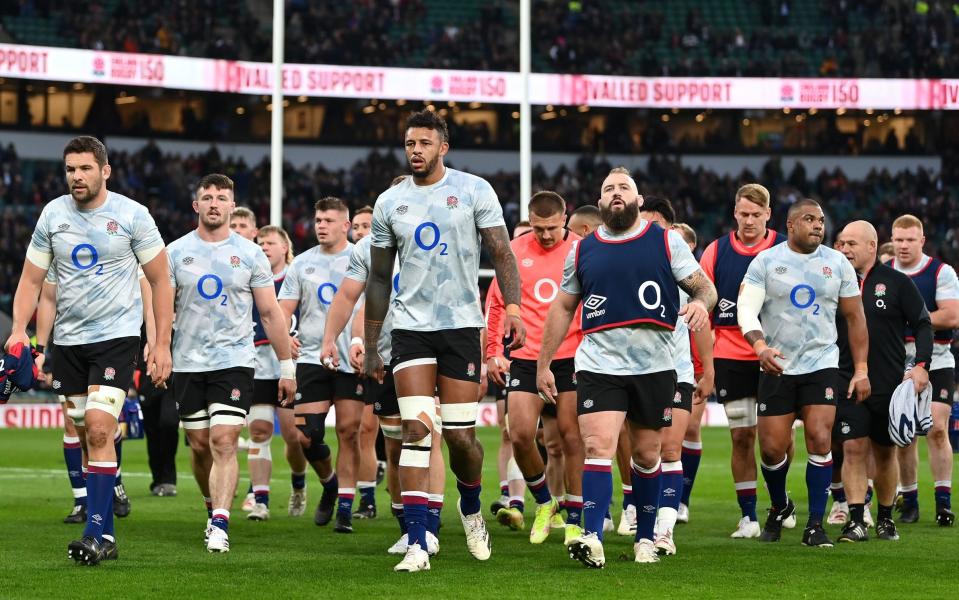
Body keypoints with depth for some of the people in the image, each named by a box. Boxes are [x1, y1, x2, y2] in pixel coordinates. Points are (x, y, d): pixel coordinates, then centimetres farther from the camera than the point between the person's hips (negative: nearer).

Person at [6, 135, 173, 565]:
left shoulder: (132, 215, -6)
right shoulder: (53, 215, 4)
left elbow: (160, 280, 0)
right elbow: (32, 279, 9)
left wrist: (162, 344, -4)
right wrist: (19, 329, -8)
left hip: (117, 336, -4)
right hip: (68, 340, 4)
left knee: (99, 430, -19)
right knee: (88, 436, 8)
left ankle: (97, 534, -19)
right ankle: (107, 536, 15)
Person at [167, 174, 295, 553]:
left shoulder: (250, 254, 4)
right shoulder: (177, 252, 6)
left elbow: (271, 313, 7)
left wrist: (287, 367, 5)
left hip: (235, 361, -2)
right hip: (188, 363, 2)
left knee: (224, 443, -14)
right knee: (200, 447, 8)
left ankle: (219, 524, -19)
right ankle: (213, 509, 28)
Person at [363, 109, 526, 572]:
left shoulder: (474, 190, 1)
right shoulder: (389, 203, 9)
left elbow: (501, 253, -1)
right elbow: (379, 278, 14)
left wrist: (512, 308, -17)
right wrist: (370, 346, 12)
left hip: (461, 325, -2)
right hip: (410, 327, 2)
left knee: (460, 435, -2)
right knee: (416, 429, -11)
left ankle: (471, 507, 30)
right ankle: (417, 543, -13)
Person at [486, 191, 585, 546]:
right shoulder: (514, 251, 4)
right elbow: (495, 303, 13)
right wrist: (492, 353, 9)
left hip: (572, 359, -2)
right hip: (525, 359, 2)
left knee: (571, 438, -1)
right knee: (520, 435, -8)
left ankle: (574, 521, 8)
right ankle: (543, 503, 16)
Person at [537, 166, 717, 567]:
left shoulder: (667, 241, 5)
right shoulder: (582, 251, 11)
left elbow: (704, 286, 3)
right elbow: (563, 308, 18)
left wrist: (701, 302, -22)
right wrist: (543, 364, 16)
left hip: (655, 366, 0)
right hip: (599, 365, 0)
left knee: (647, 455, 9)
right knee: (598, 447, -16)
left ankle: (645, 539, 23)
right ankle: (592, 540, -23)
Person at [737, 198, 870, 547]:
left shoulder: (837, 263, 5)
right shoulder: (766, 262, -1)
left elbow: (854, 318, 9)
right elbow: (746, 310, -10)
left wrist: (861, 369, 4)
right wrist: (760, 346, -28)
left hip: (821, 365, 1)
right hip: (777, 367, -1)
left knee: (819, 441, -13)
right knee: (772, 449, -1)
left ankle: (815, 524, -3)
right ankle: (780, 507, 29)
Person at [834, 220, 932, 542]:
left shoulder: (897, 282, -1)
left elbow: (923, 325, 1)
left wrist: (921, 365, -11)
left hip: (890, 383, -1)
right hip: (847, 381, 1)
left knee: (885, 452, 8)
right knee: (854, 449, -7)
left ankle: (885, 518, 22)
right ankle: (856, 521, -7)